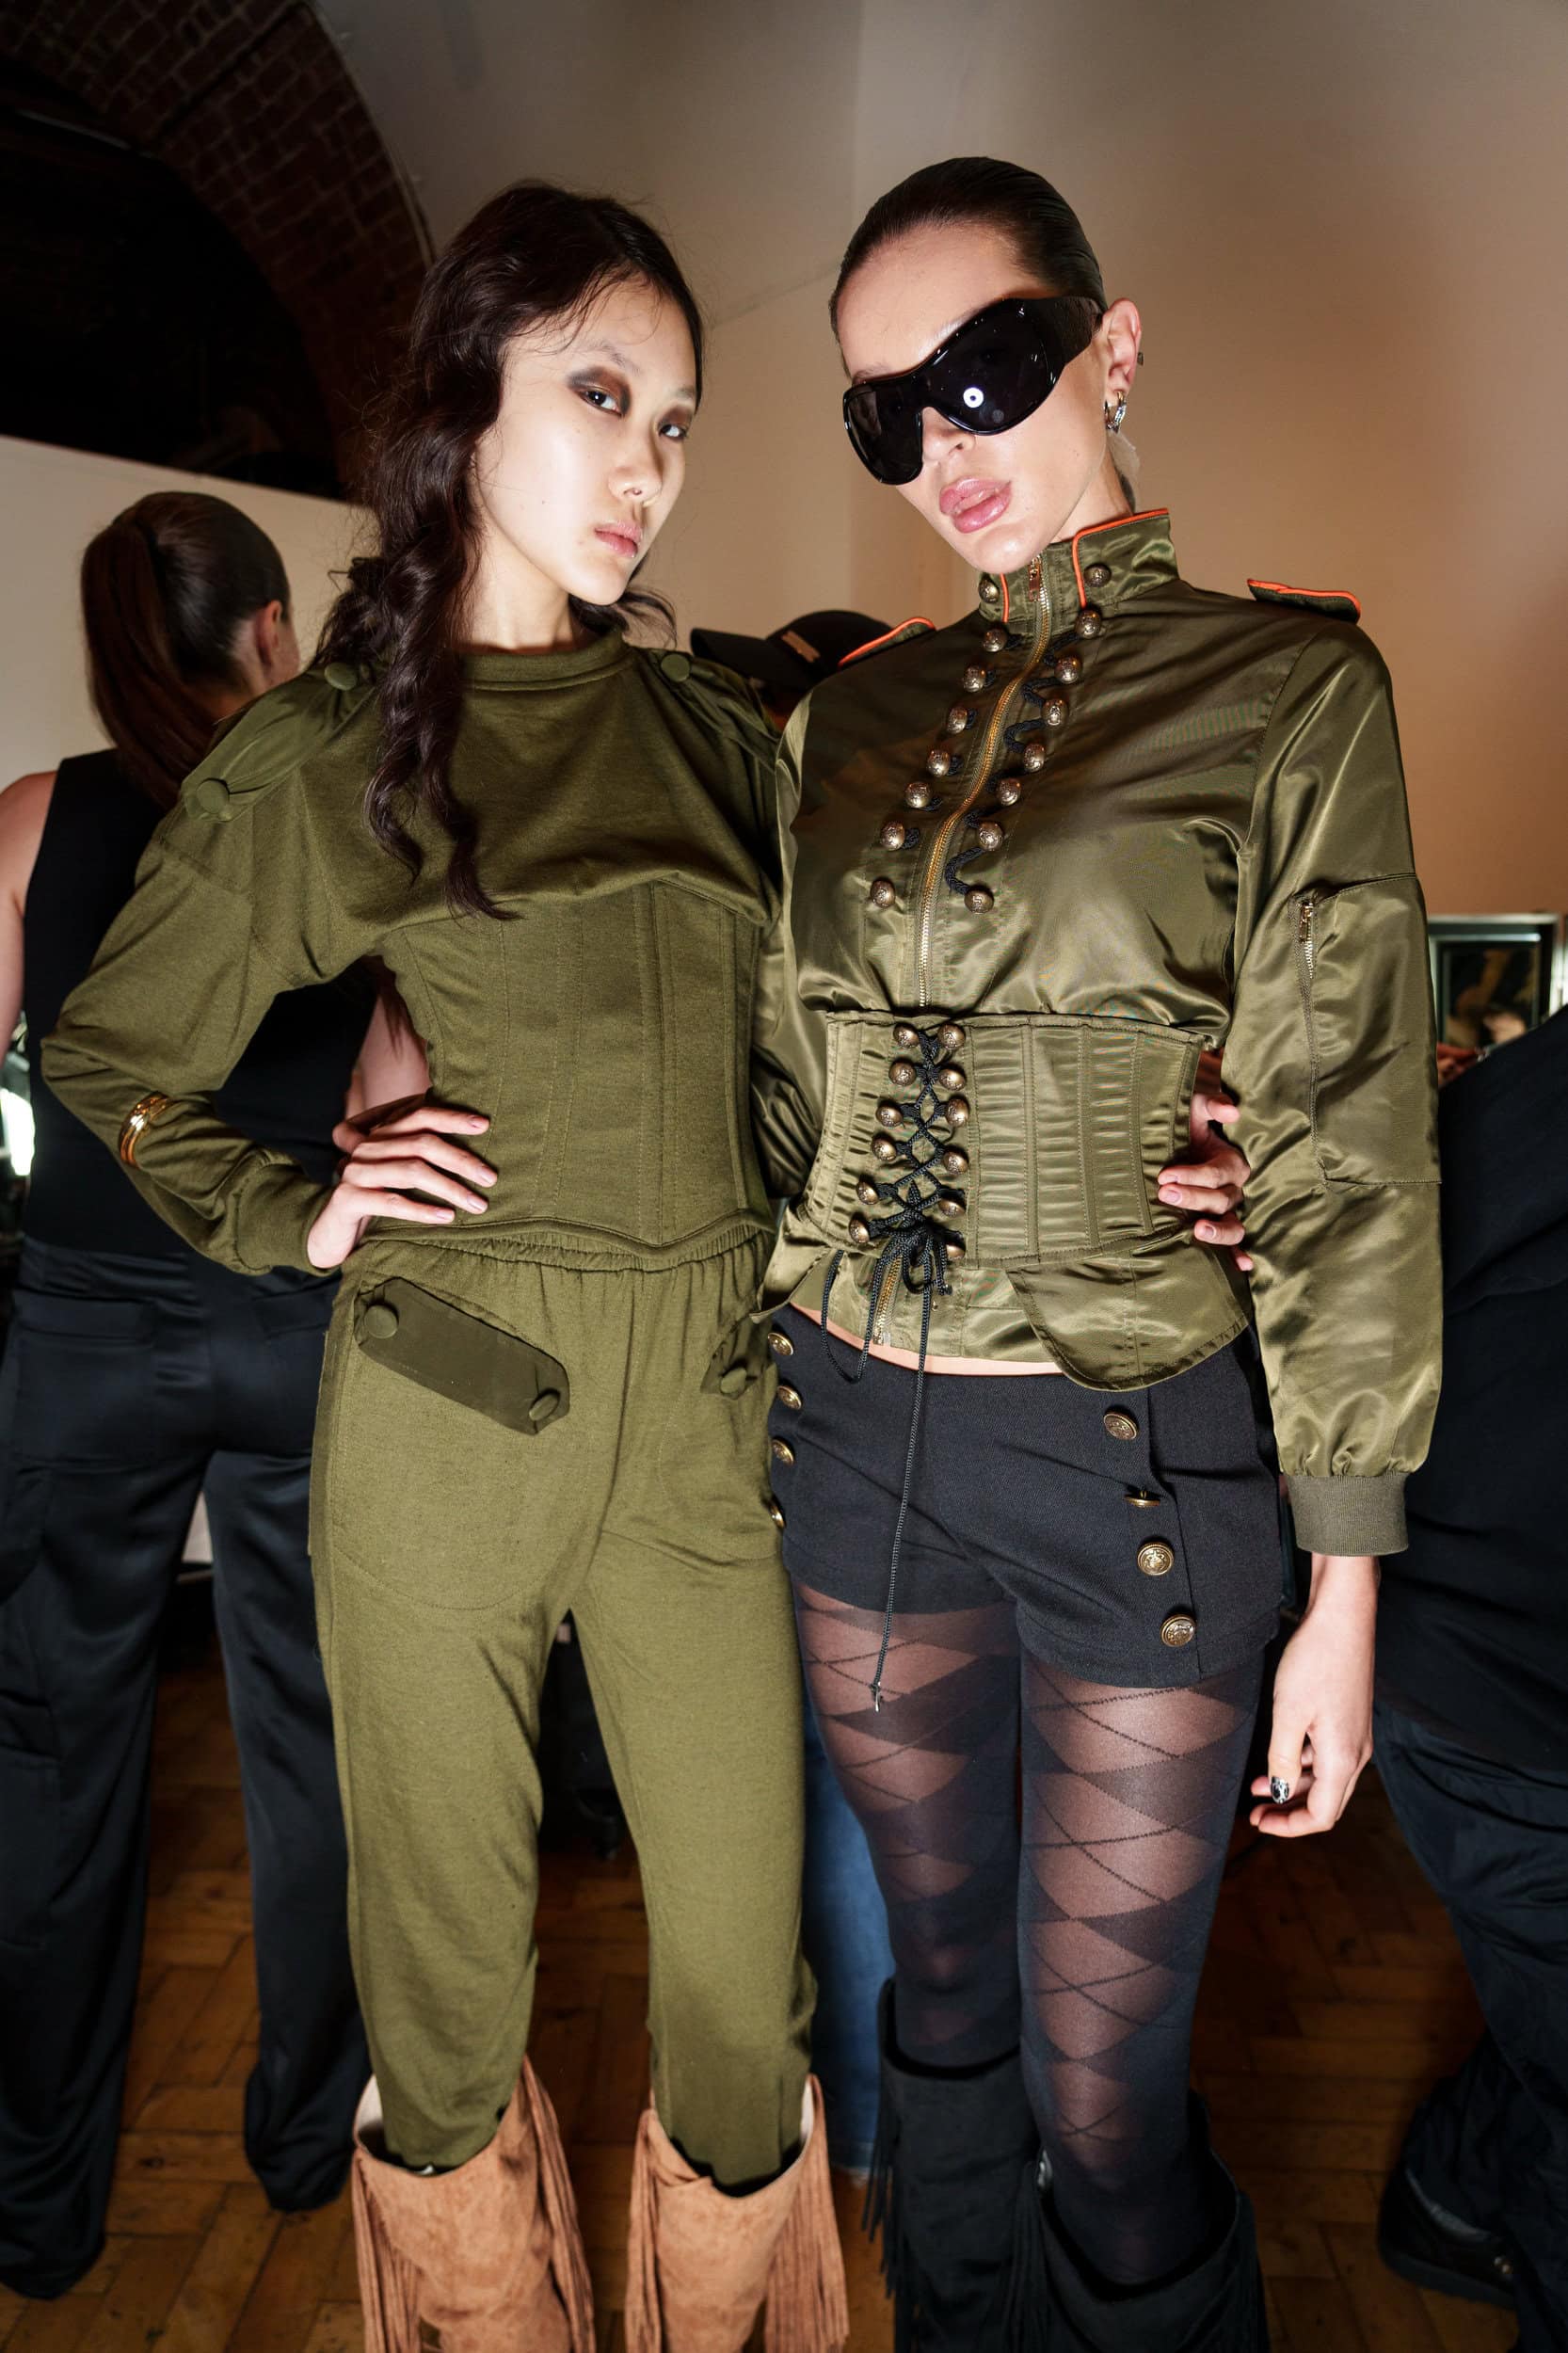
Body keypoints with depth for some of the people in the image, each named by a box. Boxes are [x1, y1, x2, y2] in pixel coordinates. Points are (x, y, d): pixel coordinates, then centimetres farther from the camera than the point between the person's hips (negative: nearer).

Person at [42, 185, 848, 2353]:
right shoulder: (326, 757, 1)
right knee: (449, 1947, 15)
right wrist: (296, 1212, -1)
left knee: (747, 1965, 9)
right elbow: (105, 1058, 11)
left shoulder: (716, 735, 10)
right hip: (441, 1410, -2)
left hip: (703, 1416, 3)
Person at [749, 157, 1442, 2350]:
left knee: (1103, 2088, 8)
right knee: (944, 1982, 22)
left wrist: (1344, 1582, -8)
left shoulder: (1284, 680, -4)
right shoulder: (852, 716, 8)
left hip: (1138, 1451, -4)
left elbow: (1349, 1150, -7)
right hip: (859, 1436, 4)